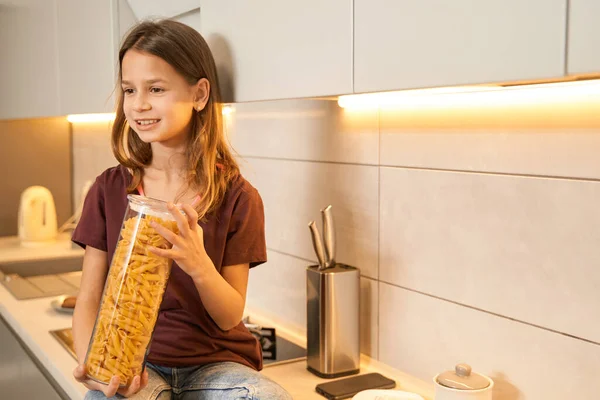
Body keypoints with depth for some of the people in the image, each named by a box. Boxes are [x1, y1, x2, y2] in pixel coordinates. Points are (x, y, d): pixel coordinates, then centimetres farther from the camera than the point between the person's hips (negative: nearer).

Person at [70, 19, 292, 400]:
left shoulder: (237, 197, -6)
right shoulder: (109, 190, -1)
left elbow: (230, 317, -5)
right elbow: (90, 299, 0)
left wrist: (199, 266, -26)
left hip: (214, 364, 1)